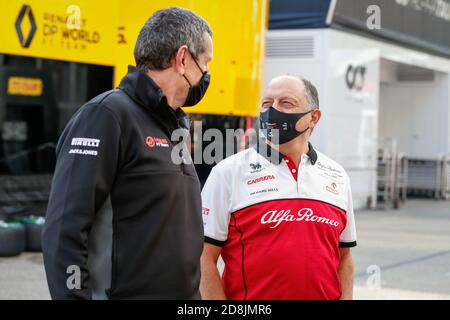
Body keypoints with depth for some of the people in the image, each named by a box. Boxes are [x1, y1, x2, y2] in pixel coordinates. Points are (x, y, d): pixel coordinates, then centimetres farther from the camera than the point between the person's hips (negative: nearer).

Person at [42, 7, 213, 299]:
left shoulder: (174, 127, 13)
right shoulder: (107, 115, -14)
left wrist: (193, 290, 18)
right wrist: (73, 293, -23)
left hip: (184, 292, 8)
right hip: (125, 291, -8)